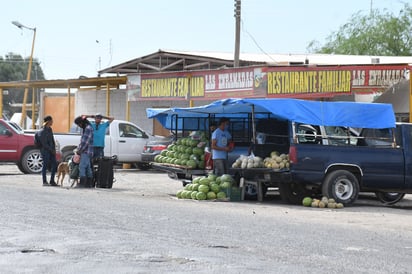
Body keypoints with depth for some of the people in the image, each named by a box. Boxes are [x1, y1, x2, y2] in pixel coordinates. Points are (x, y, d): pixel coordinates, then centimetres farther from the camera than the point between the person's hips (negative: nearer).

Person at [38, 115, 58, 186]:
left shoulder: (49, 129, 13)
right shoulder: (42, 131, -12)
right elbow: (44, 144, -15)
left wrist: (54, 149, 6)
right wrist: (52, 150, -12)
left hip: (51, 150, 8)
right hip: (45, 150, -8)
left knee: (54, 164, 4)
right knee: (45, 165, -3)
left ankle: (52, 181, 10)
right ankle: (44, 182, 4)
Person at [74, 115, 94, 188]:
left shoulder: (88, 128, -14)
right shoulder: (84, 128, 18)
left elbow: (86, 142, -19)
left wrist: (80, 150, -14)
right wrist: (78, 149, 16)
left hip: (86, 151, -10)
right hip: (84, 151, 10)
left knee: (82, 166, -13)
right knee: (88, 168, 9)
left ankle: (82, 183, -16)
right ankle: (89, 183, 11)